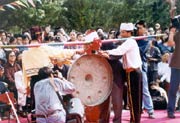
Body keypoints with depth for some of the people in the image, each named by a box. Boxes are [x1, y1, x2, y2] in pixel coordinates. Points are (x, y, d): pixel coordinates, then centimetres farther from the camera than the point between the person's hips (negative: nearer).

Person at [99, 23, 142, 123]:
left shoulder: (130, 42, -11)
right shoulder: (130, 42, 19)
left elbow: (120, 51, -25)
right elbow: (122, 52, 10)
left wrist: (107, 52, -29)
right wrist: (109, 55, -2)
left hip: (132, 72, -10)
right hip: (136, 71, 10)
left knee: (133, 97, -5)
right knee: (136, 97, 12)